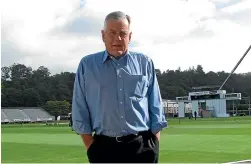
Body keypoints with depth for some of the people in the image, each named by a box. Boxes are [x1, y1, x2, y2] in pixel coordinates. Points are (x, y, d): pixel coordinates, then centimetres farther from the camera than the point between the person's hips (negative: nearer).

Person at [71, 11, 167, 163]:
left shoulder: (145, 63, 7)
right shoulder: (87, 65, 4)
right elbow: (80, 109, 5)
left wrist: (154, 145, 2)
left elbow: (155, 106, 8)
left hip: (142, 146, 1)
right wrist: (91, 147, -2)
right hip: (104, 147, 0)